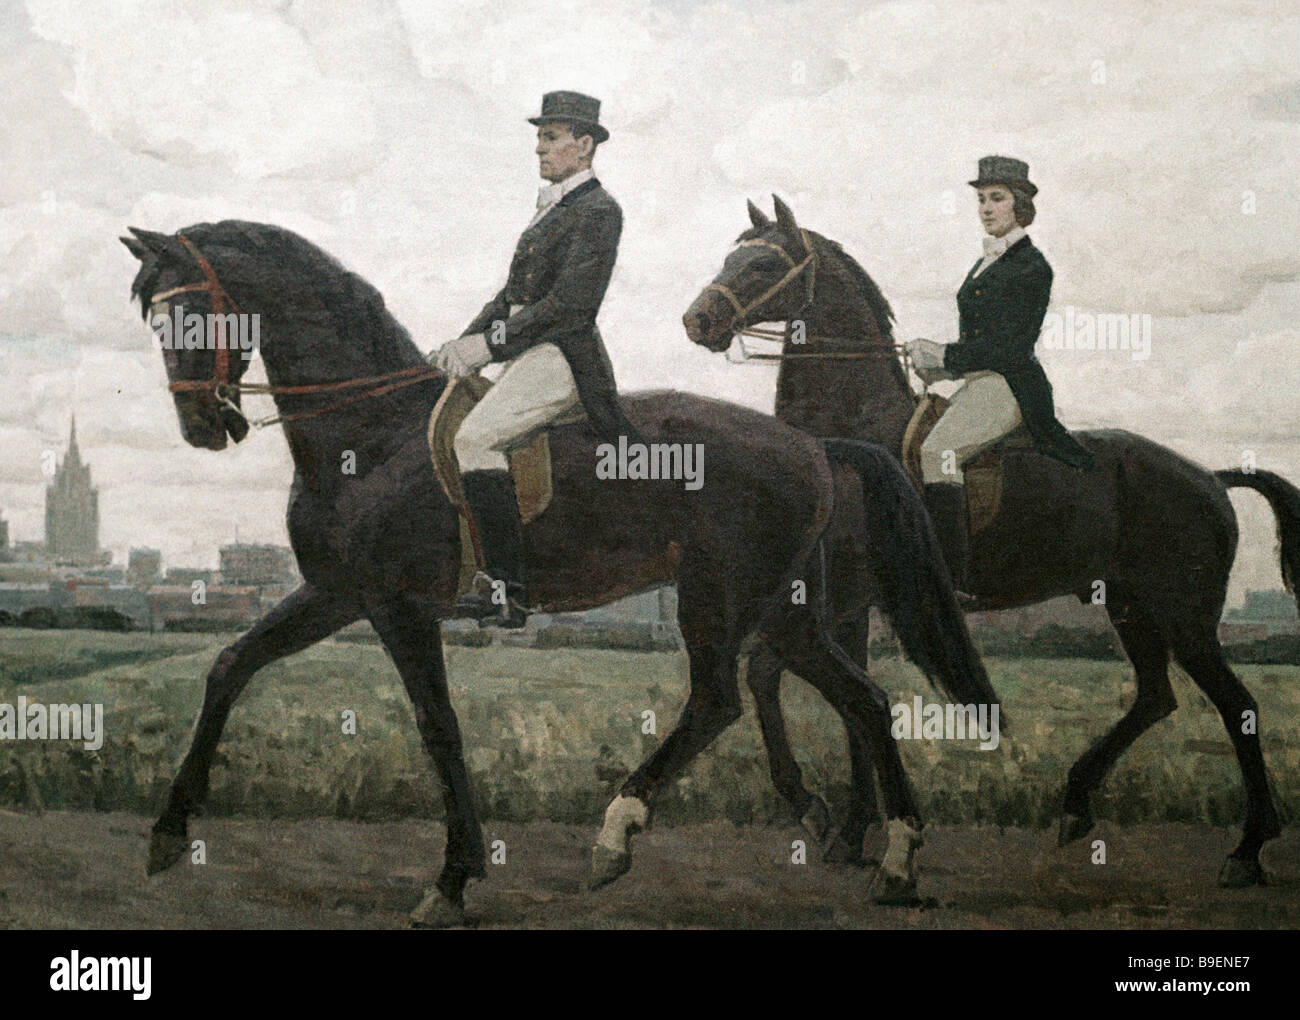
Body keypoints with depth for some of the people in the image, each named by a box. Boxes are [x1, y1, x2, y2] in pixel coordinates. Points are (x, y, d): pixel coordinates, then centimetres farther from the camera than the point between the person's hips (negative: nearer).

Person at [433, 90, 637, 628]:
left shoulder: (598, 211, -9)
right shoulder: (552, 208, 22)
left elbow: (570, 303, -18)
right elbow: (513, 292, 22)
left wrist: (489, 344, -18)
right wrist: (466, 341, 6)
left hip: (562, 357, -11)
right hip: (530, 358, 11)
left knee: (474, 438, -27)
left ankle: (507, 590, -30)